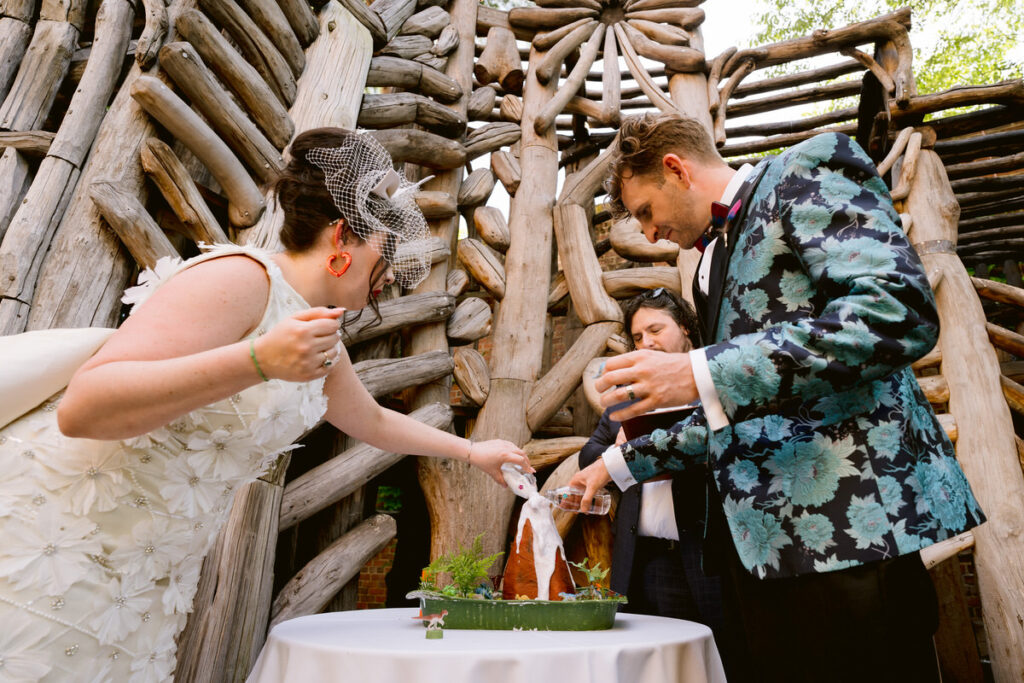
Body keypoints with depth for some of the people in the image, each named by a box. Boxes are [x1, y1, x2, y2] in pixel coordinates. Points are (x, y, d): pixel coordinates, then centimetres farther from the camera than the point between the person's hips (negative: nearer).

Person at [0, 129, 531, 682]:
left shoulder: (323, 346, 7)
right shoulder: (242, 278, -22)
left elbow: (373, 420, 24)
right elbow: (82, 408, -28)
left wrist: (473, 453, 27)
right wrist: (259, 361, -38)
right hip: (49, 546, -8)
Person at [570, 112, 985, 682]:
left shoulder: (806, 172, -2)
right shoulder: (714, 264, 21)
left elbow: (901, 313, -20)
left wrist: (703, 372, -23)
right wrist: (622, 463, 23)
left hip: (846, 518, -8)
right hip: (760, 535, 8)